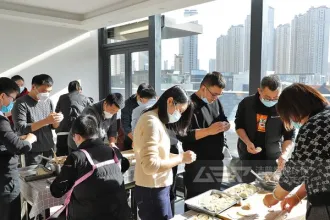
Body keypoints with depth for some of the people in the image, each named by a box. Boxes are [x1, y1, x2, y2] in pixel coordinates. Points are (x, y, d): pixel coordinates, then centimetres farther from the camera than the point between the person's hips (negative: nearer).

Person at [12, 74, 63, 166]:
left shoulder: (48, 101, 7)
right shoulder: (21, 103, -9)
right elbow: (21, 129, -17)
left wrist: (56, 121, -13)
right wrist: (45, 121, -25)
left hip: (49, 148, 5)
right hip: (32, 151, -5)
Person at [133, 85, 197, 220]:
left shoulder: (157, 121, 10)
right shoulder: (151, 122, -21)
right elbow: (150, 165, -28)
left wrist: (181, 157, -1)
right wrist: (181, 158, -19)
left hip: (159, 188, 9)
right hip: (152, 191, -9)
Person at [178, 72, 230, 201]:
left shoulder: (215, 101, 7)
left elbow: (224, 120, 19)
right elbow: (182, 135, -22)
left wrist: (225, 125, -6)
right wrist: (208, 131, -29)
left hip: (216, 161, 7)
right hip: (198, 164, -7)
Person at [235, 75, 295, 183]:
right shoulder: (246, 103, -9)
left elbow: (289, 136, -9)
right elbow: (239, 126, 0)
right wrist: (248, 143, -16)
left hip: (272, 159, -1)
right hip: (248, 157, 1)